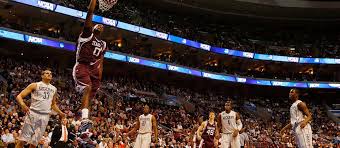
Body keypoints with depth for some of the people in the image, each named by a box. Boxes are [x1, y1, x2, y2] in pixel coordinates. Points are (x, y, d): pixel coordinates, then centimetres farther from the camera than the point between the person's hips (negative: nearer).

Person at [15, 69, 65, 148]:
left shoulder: (54, 89, 16)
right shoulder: (35, 85, 1)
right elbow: (19, 96, -3)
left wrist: (60, 112, 17)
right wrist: (23, 104, -23)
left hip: (45, 116, 4)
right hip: (33, 113, -4)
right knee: (22, 140, -8)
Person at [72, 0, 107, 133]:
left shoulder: (103, 44, 22)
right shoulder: (87, 34, 5)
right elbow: (90, 13, -5)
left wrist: (100, 74, 7)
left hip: (94, 69, 6)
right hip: (82, 66, -6)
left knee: (88, 96, 5)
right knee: (87, 88, -29)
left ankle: (83, 126, 13)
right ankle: (85, 120, -43)